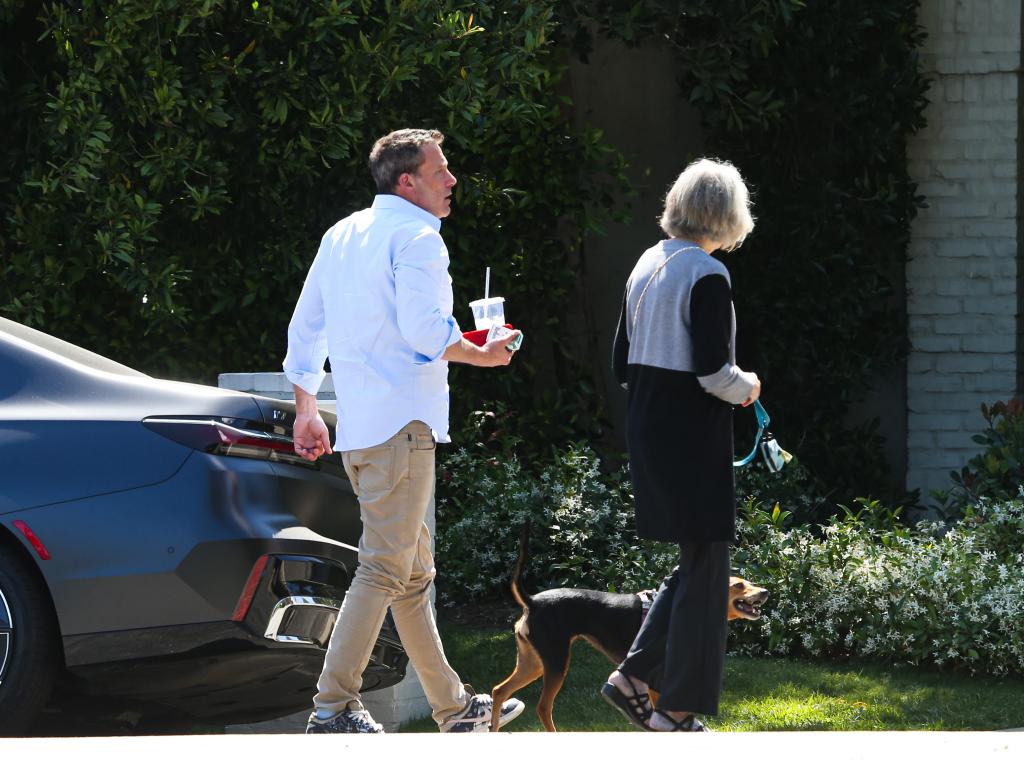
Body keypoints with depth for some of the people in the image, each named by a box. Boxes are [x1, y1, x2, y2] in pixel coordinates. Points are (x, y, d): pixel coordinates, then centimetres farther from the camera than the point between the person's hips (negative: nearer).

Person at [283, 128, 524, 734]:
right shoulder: (416, 236, -9)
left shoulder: (341, 235, 18)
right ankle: (334, 708, -15)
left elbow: (305, 328, 21)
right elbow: (423, 328, -21)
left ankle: (455, 707, 20)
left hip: (357, 428, 9)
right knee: (384, 570, -10)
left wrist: (307, 410, 27)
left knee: (414, 573, 14)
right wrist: (481, 355, -4)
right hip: (400, 422, -9)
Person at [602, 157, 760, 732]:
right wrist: (746, 387, -2)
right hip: (693, 431, -8)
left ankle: (634, 678, 14)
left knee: (697, 559, 18)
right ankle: (676, 709, 5)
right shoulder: (707, 275, -16)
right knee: (705, 564, 1)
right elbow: (713, 370, -21)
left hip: (647, 426, 8)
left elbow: (624, 363, 14)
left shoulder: (647, 266, 9)